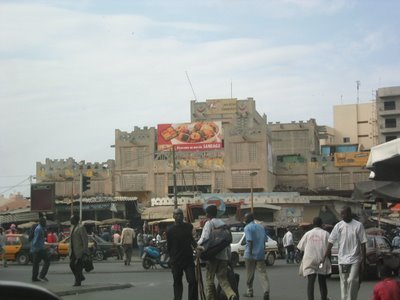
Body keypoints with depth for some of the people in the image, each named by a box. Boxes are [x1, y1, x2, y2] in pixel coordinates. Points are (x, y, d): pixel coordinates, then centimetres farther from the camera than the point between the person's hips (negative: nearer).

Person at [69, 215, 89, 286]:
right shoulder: (72, 227, 14)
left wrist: (85, 250, -18)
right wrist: (70, 249, 17)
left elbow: (85, 239, -14)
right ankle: (80, 277, 26)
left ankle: (78, 281, 3)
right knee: (71, 264, 7)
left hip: (79, 250, -8)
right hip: (73, 250, 8)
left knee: (78, 266, -4)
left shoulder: (81, 227, -12)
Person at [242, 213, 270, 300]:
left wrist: (250, 252, -17)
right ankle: (266, 291, -18)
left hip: (250, 254, -5)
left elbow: (250, 241, -17)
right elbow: (265, 240, 14)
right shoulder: (261, 227, 14)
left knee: (250, 274, 8)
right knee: (263, 273, -2)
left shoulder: (247, 228, -7)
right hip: (261, 254, 5)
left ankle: (249, 291, 18)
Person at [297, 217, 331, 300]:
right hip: (322, 260, 0)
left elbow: (301, 248, 7)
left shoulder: (308, 234, 5)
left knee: (310, 282, -5)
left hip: (309, 261, 0)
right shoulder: (325, 234, 1)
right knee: (322, 282, 14)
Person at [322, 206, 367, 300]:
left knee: (352, 281, -12)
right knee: (343, 282, 8)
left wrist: (363, 261, -4)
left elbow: (363, 244, -2)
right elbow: (331, 242, 4)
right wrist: (324, 257, 0)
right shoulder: (338, 226, 3)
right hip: (342, 259, 3)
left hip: (355, 259, -3)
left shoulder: (358, 225, -5)